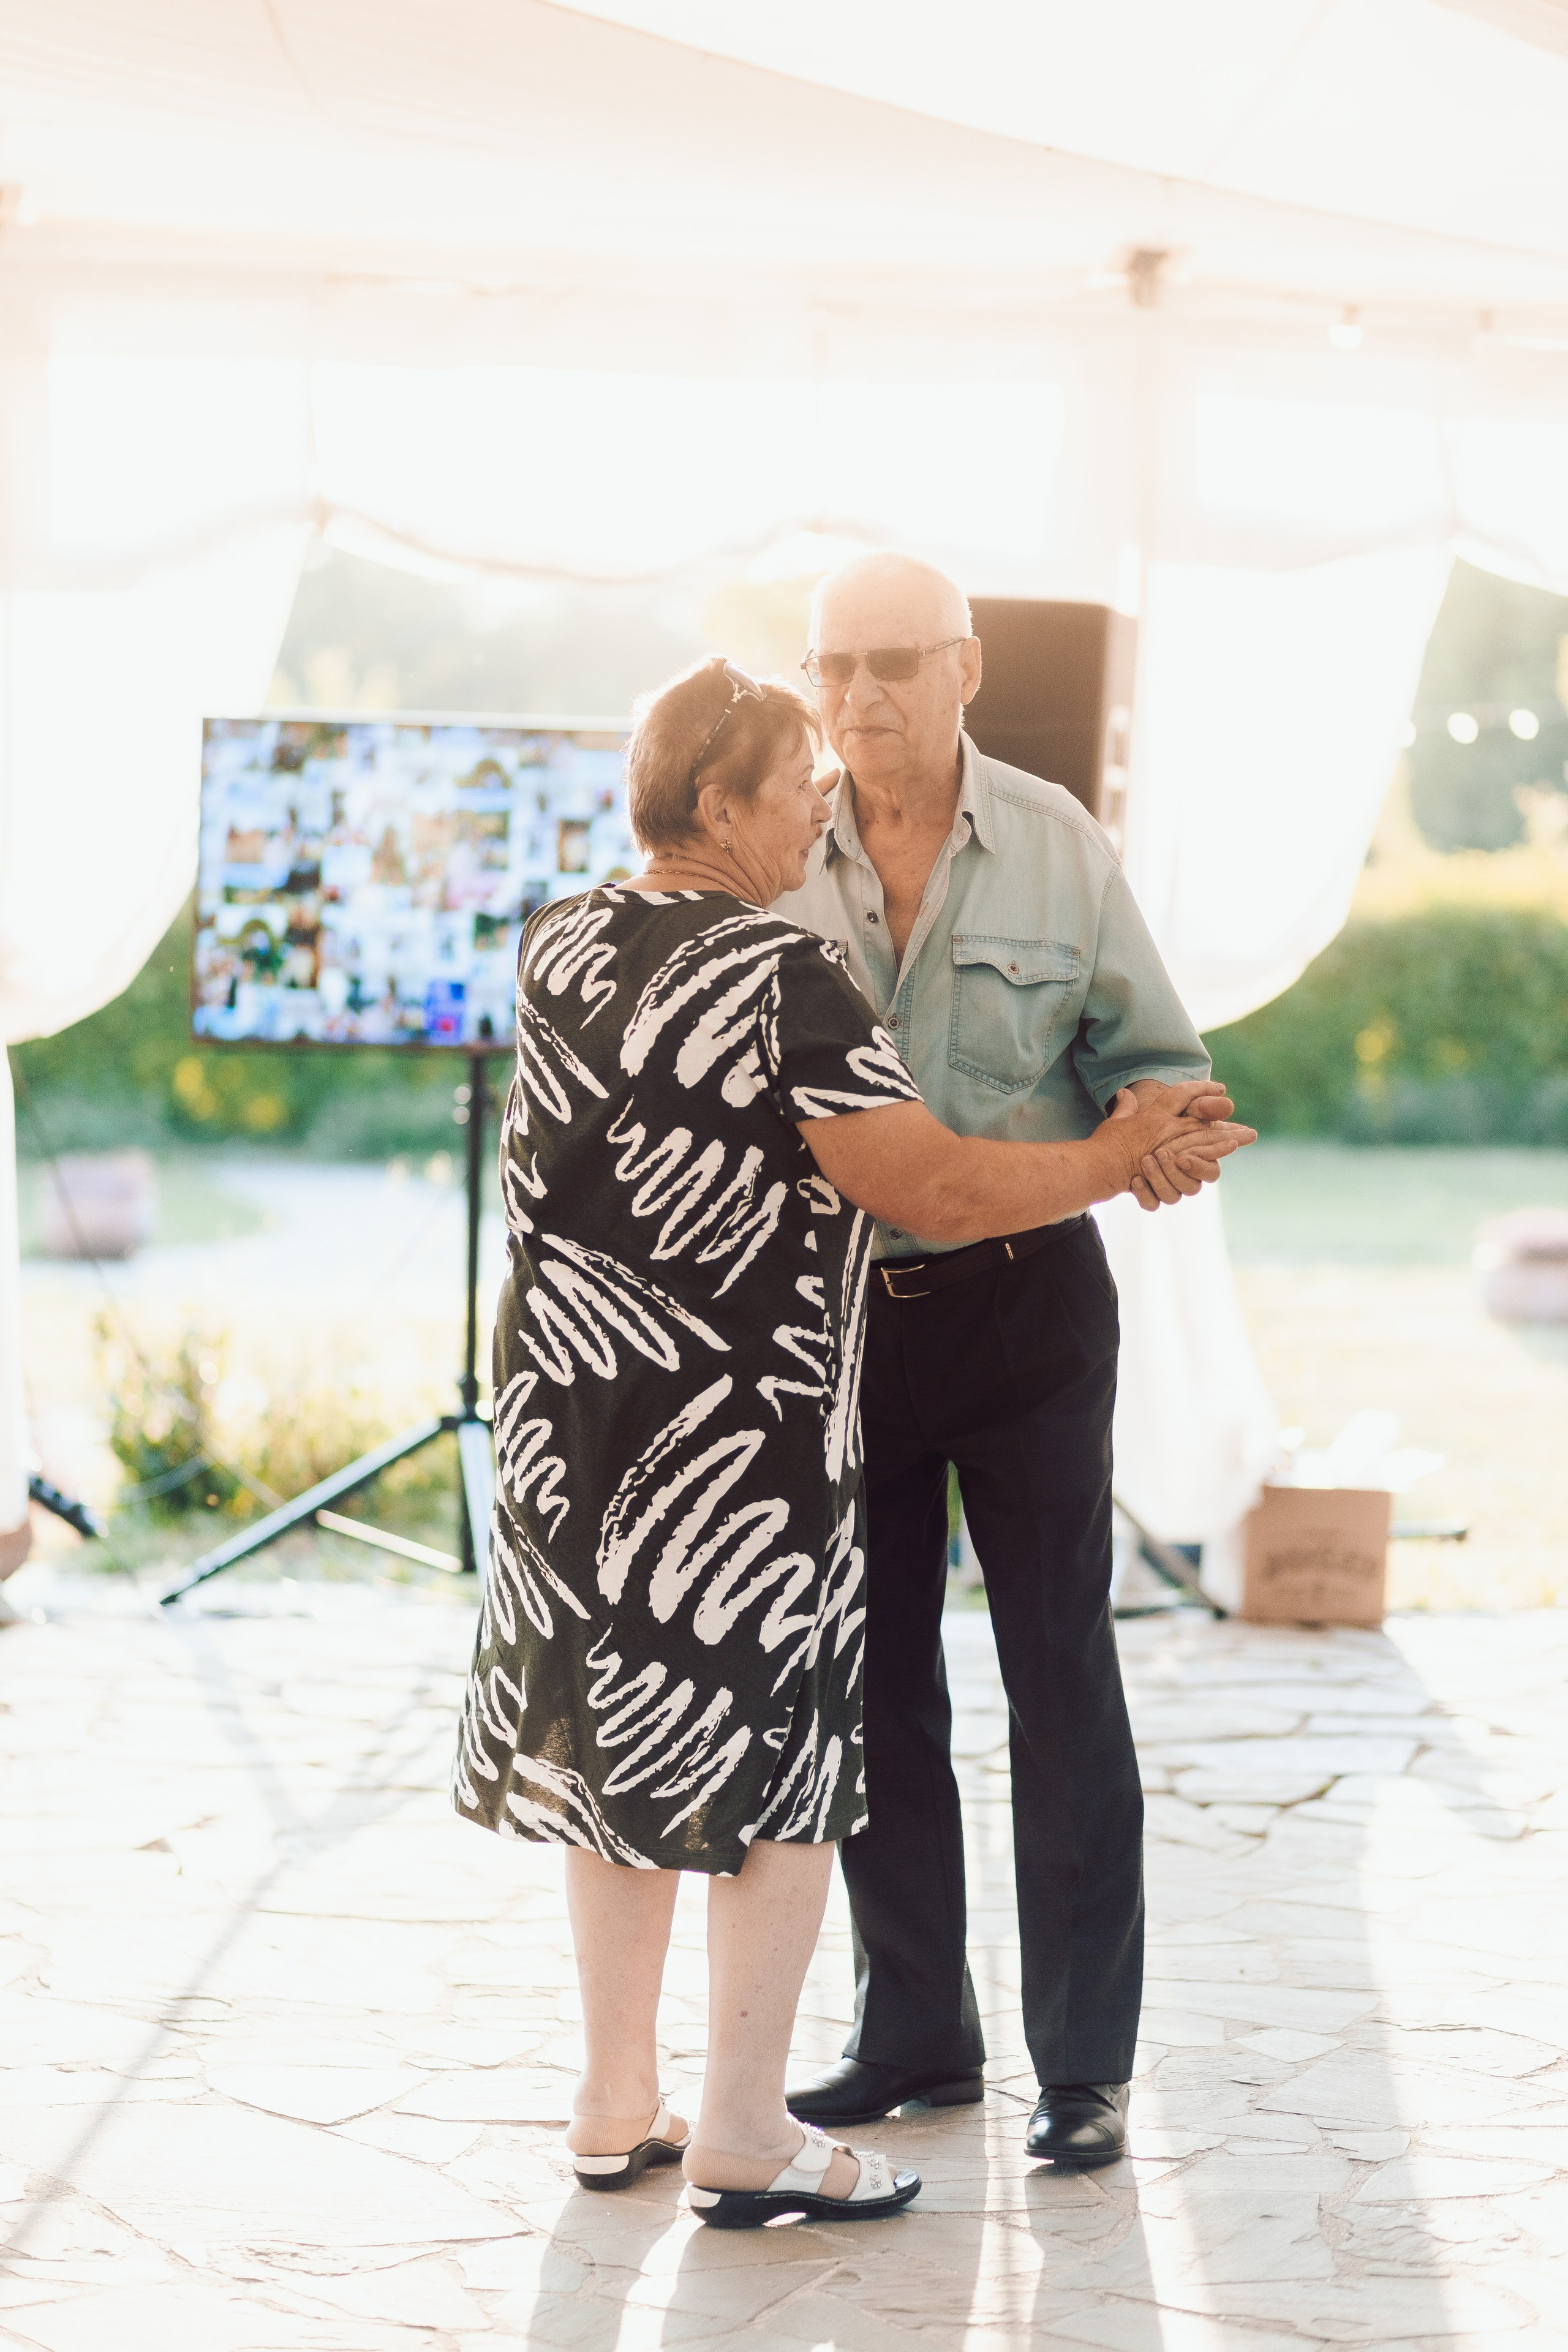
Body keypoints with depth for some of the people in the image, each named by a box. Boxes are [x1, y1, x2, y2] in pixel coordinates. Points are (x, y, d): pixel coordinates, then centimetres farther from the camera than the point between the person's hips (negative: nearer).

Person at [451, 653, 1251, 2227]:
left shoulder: (557, 947, 5)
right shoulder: (783, 984, -18)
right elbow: (931, 1189, -21)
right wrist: (1120, 1160, -8)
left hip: (568, 1413, 7)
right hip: (738, 1434, -7)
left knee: (615, 1741, 16)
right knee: (773, 1764, 4)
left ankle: (616, 2108, 24)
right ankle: (743, 2139, 8)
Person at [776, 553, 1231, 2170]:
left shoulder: (1060, 850, -4)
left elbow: (1152, 1053, 1)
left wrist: (1159, 1129, -21)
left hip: (1025, 1298, -2)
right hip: (842, 1304, 3)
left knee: (1060, 1672, -1)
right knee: (873, 1678, 10)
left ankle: (1085, 2062, 6)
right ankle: (915, 2035, 23)